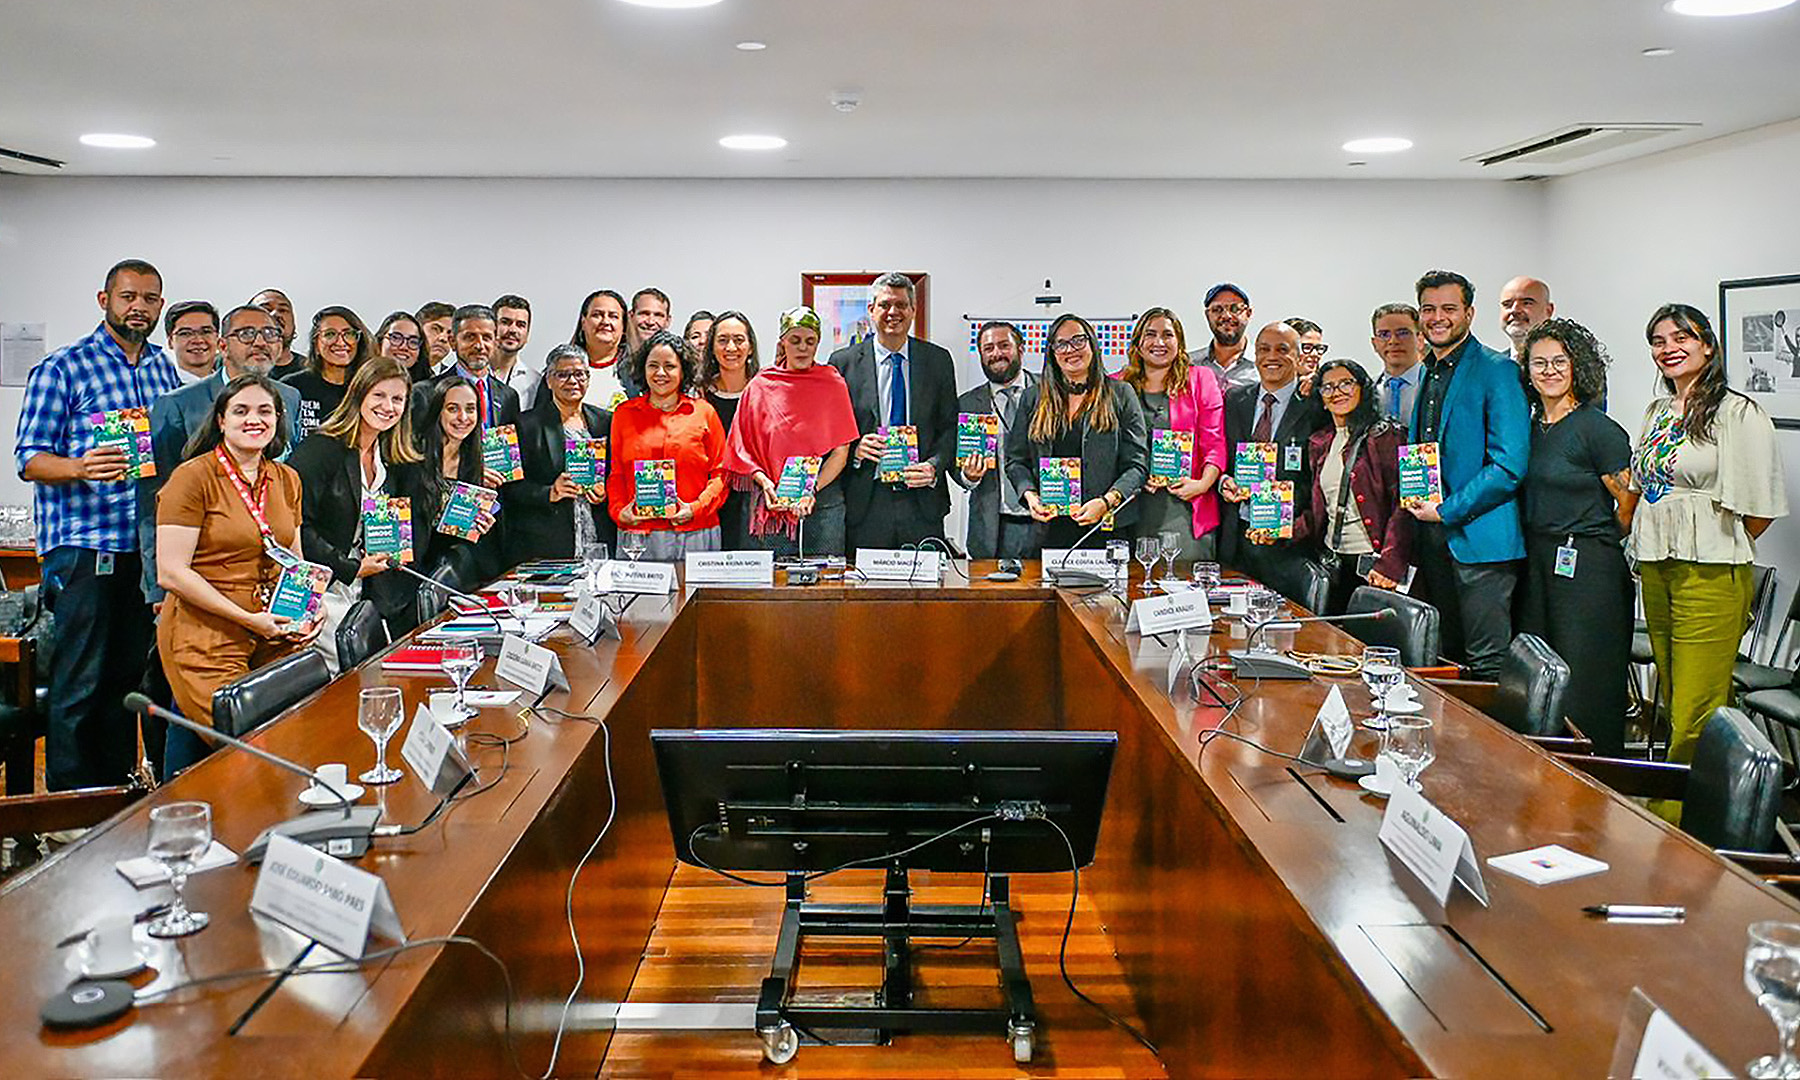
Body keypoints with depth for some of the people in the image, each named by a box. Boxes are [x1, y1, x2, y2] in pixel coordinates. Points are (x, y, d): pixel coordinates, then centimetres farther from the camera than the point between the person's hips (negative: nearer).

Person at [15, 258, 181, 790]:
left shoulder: (164, 368, 14)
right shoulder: (62, 368, -3)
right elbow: (29, 459, -8)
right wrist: (80, 468, -27)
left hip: (147, 545, 6)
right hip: (82, 546, -5)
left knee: (128, 676, 13)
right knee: (77, 685, -2)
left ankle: (119, 794, 23)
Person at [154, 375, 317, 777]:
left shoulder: (286, 480, 13)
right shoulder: (193, 477, -6)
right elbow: (171, 572, -12)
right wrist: (249, 619, -15)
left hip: (274, 638, 6)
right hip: (205, 638, -6)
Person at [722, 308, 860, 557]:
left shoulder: (832, 383, 4)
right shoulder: (760, 387, 8)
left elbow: (841, 451, 0)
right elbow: (742, 448, 7)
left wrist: (812, 491, -13)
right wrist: (763, 480, -10)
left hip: (822, 502, -1)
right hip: (768, 501, 1)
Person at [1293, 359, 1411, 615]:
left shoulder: (1386, 436, -6)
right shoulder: (1319, 443, 14)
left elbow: (1402, 505, -12)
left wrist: (1389, 564, -20)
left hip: (1371, 564, -6)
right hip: (1333, 563, 6)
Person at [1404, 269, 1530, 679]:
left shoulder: (1497, 371, -8)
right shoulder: (1428, 373, 17)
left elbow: (1510, 465, -15)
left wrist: (1447, 511, -14)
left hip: (1479, 538, -8)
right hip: (1432, 540, 8)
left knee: (1487, 667, -4)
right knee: (1443, 661, 12)